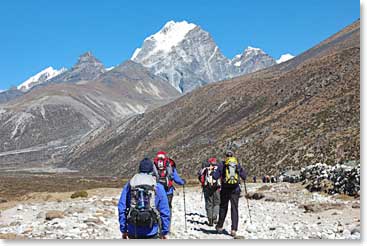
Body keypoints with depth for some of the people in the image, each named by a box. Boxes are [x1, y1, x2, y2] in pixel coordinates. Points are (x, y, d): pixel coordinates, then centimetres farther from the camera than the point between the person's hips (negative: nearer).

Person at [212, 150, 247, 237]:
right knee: (234, 209, 4)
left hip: (225, 189, -1)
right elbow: (244, 177, 10)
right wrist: (242, 170, 30)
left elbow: (215, 177, -4)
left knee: (223, 207, 14)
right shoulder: (238, 164, 5)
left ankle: (220, 226, 24)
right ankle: (234, 229, -3)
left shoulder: (222, 164, -1)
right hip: (235, 189, 1)